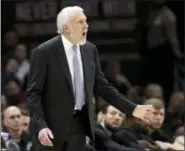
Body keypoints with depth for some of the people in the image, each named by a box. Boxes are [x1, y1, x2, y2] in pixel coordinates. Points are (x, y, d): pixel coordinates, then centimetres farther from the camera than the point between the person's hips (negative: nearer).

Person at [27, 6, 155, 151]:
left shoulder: (90, 49, 4)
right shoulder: (44, 52, -12)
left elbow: (101, 86, 11)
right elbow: (33, 93, -12)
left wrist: (132, 108, 4)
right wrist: (40, 125, -25)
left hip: (79, 122, 5)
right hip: (52, 124, -5)